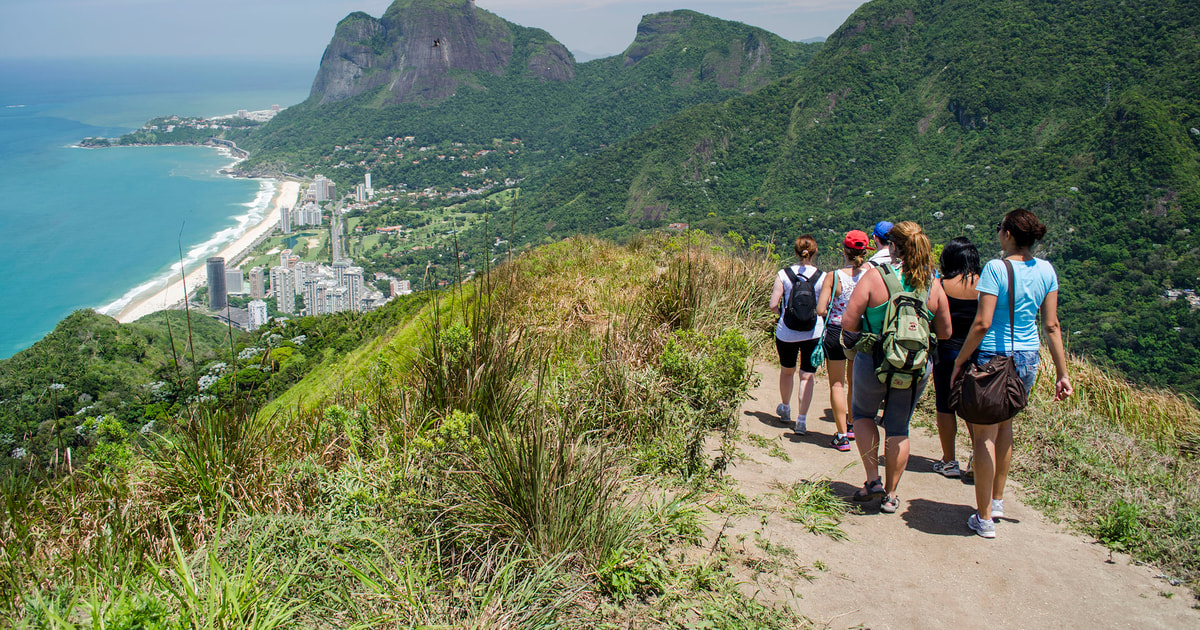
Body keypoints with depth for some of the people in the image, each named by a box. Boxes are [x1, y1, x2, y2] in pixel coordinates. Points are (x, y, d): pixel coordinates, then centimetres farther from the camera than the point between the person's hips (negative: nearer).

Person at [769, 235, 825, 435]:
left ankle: (785, 410, 39)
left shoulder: (783, 274, -7)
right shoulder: (822, 277, -8)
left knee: (787, 371, 22)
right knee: (807, 376, 7)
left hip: (786, 333, 1)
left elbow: (773, 305, -8)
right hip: (813, 333, -1)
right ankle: (801, 420, 4)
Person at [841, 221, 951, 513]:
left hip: (874, 363, -3)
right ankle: (890, 495, 24)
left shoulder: (875, 276, -13)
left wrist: (859, 334, 6)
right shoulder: (932, 284, -3)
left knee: (862, 412, 23)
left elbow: (849, 323, -15)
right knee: (899, 428, 16)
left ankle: (873, 479, 16)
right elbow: (945, 333, 4)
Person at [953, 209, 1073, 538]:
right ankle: (997, 501, 35)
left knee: (984, 434, 3)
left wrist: (960, 361, -9)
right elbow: (1051, 325, 4)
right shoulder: (1046, 270, 2)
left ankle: (984, 518, 8)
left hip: (993, 358, -6)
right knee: (1004, 427, 23)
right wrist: (1062, 373, 9)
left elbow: (982, 323, -19)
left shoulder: (996, 268, -15)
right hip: (1028, 359, 6)